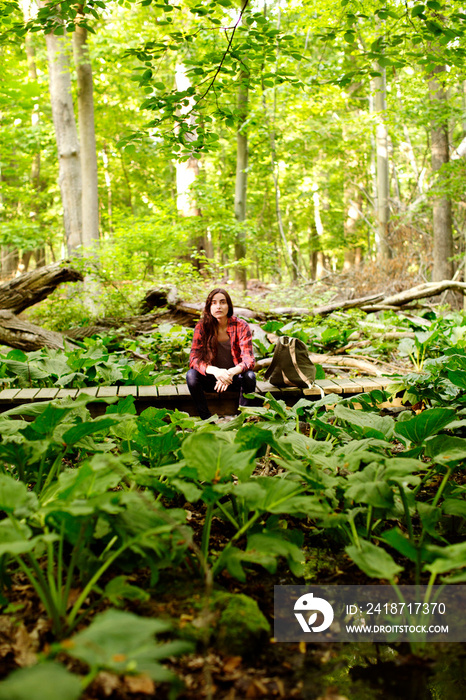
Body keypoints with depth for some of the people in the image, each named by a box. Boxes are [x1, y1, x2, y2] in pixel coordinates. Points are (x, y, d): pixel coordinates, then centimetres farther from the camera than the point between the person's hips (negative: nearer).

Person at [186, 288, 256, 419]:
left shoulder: (241, 326, -12)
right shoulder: (202, 327, -10)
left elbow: (248, 359, -19)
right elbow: (194, 359, -16)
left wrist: (231, 373, -41)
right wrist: (215, 371, -37)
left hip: (235, 376, -1)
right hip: (212, 378, 1)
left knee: (249, 376, -32)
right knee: (191, 375, -27)